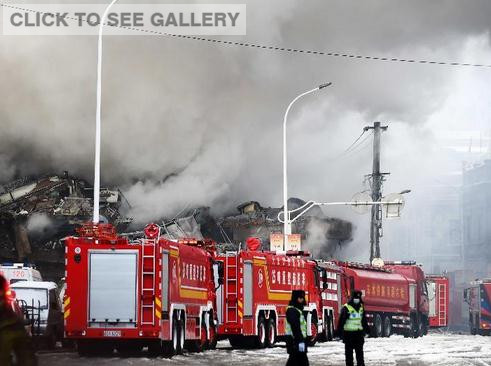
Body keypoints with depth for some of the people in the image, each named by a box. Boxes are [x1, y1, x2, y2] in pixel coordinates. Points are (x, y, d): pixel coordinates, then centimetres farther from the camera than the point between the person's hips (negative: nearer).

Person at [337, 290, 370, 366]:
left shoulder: (361, 307, 11)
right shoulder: (346, 308, -9)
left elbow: (364, 320, 22)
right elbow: (341, 320, -10)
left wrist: (367, 329, 23)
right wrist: (340, 331, -15)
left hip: (359, 333, 5)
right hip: (349, 333, -5)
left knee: (359, 351, 9)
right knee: (349, 351, 0)